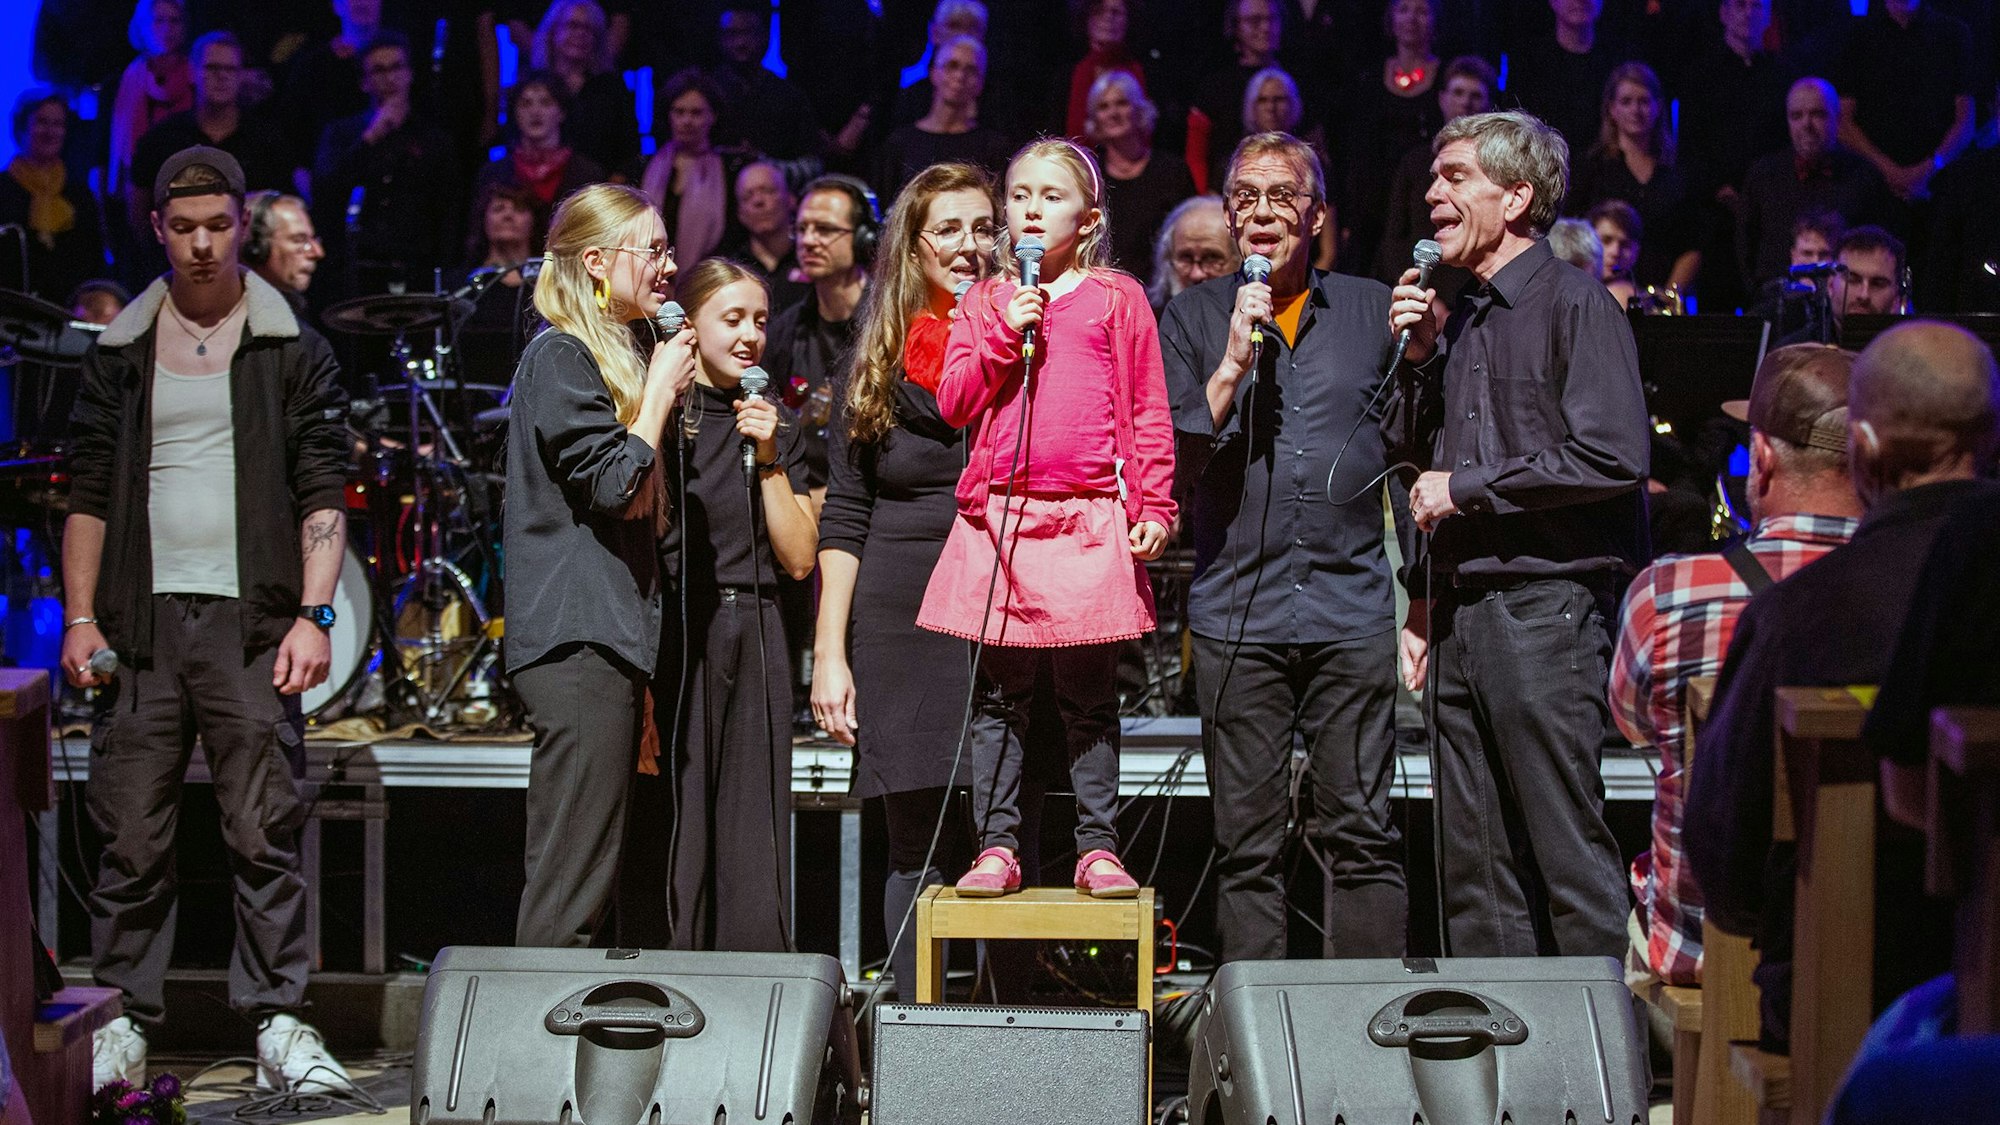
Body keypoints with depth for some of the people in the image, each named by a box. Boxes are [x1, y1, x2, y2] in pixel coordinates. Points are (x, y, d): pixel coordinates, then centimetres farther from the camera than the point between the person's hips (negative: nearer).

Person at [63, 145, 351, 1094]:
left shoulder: (291, 349, 7)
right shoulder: (121, 351, 13)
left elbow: (323, 494, 3)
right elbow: (89, 494, 14)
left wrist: (313, 613, -8)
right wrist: (79, 616, 3)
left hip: (251, 624, -2)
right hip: (140, 624, 2)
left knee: (266, 831, -5)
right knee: (131, 836, 2)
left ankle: (279, 1024, 0)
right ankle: (123, 1021, 10)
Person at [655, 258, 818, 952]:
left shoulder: (775, 426, 14)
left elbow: (799, 558, 5)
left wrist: (769, 460, -1)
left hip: (754, 639, 4)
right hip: (673, 633, -4)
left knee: (753, 842, 3)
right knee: (678, 834, -6)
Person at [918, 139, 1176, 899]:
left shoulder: (1116, 300, 7)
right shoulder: (985, 302, 13)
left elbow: (1149, 413, 6)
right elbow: (953, 403, 5)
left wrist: (1154, 506, 0)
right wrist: (1006, 334, -6)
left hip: (1091, 520, -2)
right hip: (1000, 519, 2)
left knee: (1090, 696, 3)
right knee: (1000, 694, 3)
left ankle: (1098, 848, 8)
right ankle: (996, 848, 7)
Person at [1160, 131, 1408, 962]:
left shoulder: (1373, 309, 11)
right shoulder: (1194, 317, 10)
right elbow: (1171, 464, 1)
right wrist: (1231, 367, -10)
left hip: (1353, 607, 0)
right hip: (1237, 611, 0)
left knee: (1362, 832, -2)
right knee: (1247, 842, 2)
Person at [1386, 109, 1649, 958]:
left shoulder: (1574, 303, -5)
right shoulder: (1460, 318, 18)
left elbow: (1611, 457, -16)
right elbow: (1410, 451, 22)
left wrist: (1465, 489, -9)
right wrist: (1419, 356, 7)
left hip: (1546, 608, -8)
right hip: (1459, 616, 8)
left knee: (1569, 856, -8)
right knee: (1474, 863, 9)